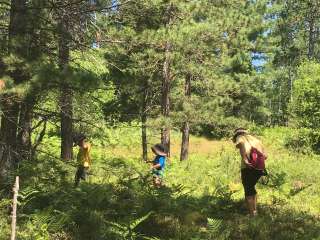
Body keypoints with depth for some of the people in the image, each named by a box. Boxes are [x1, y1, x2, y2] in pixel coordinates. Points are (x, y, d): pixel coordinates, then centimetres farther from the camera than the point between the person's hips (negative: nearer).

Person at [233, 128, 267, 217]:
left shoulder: (240, 138, 10)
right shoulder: (255, 139, 26)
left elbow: (241, 145, -16)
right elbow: (265, 155, 15)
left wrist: (245, 160, -22)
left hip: (248, 167, -6)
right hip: (259, 168, 6)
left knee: (248, 191, 5)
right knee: (252, 188, 24)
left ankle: (252, 214, 6)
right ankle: (255, 210, 28)